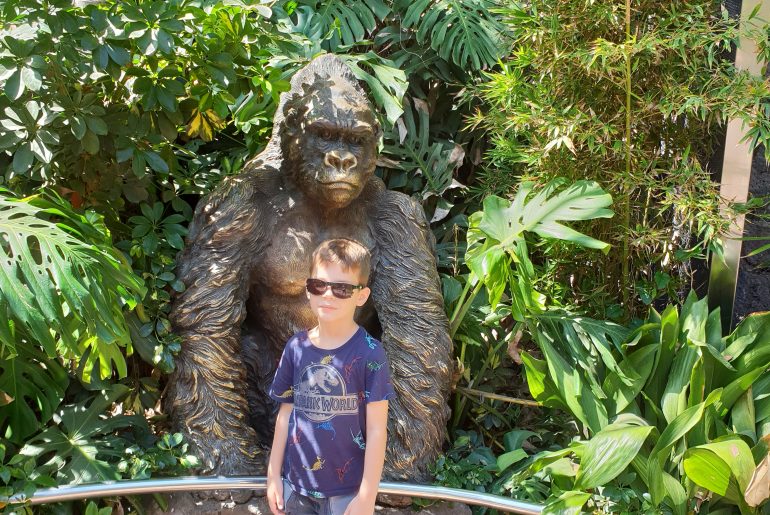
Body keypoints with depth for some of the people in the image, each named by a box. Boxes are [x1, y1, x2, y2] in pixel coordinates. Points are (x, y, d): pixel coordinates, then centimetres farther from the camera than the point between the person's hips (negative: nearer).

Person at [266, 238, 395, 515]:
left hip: (347, 490, -3)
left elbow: (377, 430, -12)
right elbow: (285, 414, 6)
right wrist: (274, 475, 7)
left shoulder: (369, 352, -14)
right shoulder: (296, 347, -2)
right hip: (295, 484, 4)